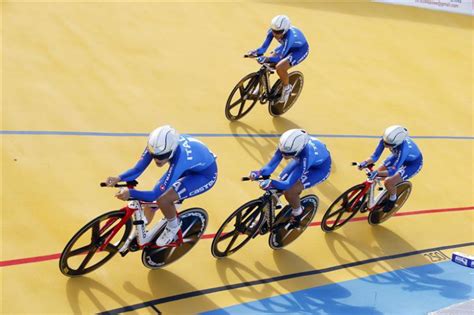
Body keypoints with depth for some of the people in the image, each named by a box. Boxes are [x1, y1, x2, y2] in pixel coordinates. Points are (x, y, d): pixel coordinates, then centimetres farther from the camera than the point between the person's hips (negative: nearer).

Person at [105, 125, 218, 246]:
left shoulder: (179, 158, -43)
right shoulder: (155, 145, -27)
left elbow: (155, 195, -40)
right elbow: (137, 169, -20)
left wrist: (130, 193, -50)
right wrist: (118, 178, -37)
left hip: (205, 174, -6)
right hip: (188, 167, 6)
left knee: (163, 200, -24)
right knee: (150, 206, 2)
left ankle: (173, 226, 8)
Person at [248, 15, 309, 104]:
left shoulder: (289, 36, -42)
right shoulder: (272, 31, -25)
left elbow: (280, 57, -44)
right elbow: (264, 47, -25)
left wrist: (267, 59, -60)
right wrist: (256, 52, -46)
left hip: (300, 50, -7)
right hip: (287, 47, 7)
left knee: (280, 67, -28)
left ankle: (287, 88, 0)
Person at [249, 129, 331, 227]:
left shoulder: (305, 156, -45)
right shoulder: (286, 145, -31)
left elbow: (289, 184, -40)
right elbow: (271, 165, -25)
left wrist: (271, 183, -56)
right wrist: (259, 172, -45)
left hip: (320, 167, -6)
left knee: (289, 192, -19)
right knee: (280, 182, -3)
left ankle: (297, 213, 12)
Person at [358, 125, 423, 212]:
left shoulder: (403, 148, -43)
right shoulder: (386, 139, -28)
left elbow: (393, 171, -40)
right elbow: (375, 156, -20)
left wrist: (377, 173, -51)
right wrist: (365, 163, -37)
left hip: (413, 163, -6)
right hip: (398, 156, 6)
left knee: (388, 182, -19)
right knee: (378, 174, -2)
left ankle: (393, 199, 12)